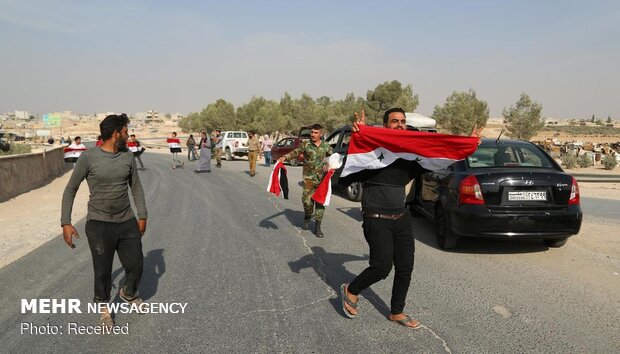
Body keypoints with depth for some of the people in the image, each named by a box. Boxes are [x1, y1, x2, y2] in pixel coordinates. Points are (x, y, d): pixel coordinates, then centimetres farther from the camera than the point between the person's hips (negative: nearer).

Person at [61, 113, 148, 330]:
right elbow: (70, 189, -3)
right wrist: (66, 223, -7)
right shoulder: (88, 157, -10)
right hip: (99, 225, -4)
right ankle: (103, 306, 35)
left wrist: (142, 216, 9)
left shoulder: (128, 157, 2)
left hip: (127, 223, 4)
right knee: (103, 272, 8)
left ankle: (128, 293, 43)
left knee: (135, 266, 11)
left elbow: (136, 187, 11)